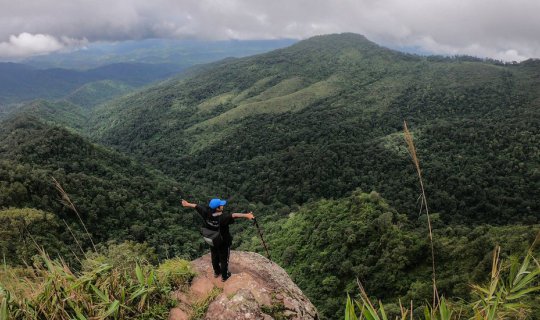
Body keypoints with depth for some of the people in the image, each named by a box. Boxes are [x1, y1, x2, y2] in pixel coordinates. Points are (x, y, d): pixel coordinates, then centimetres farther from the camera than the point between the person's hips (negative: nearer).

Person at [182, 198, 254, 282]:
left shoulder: (207, 213, -21)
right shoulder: (223, 217, -37)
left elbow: (197, 206, -5)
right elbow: (234, 215, -53)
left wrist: (188, 204, 10)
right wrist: (246, 215, -64)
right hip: (224, 243, -5)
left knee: (214, 257, 27)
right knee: (224, 259, 17)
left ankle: (216, 272, 51)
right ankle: (224, 276, 36)